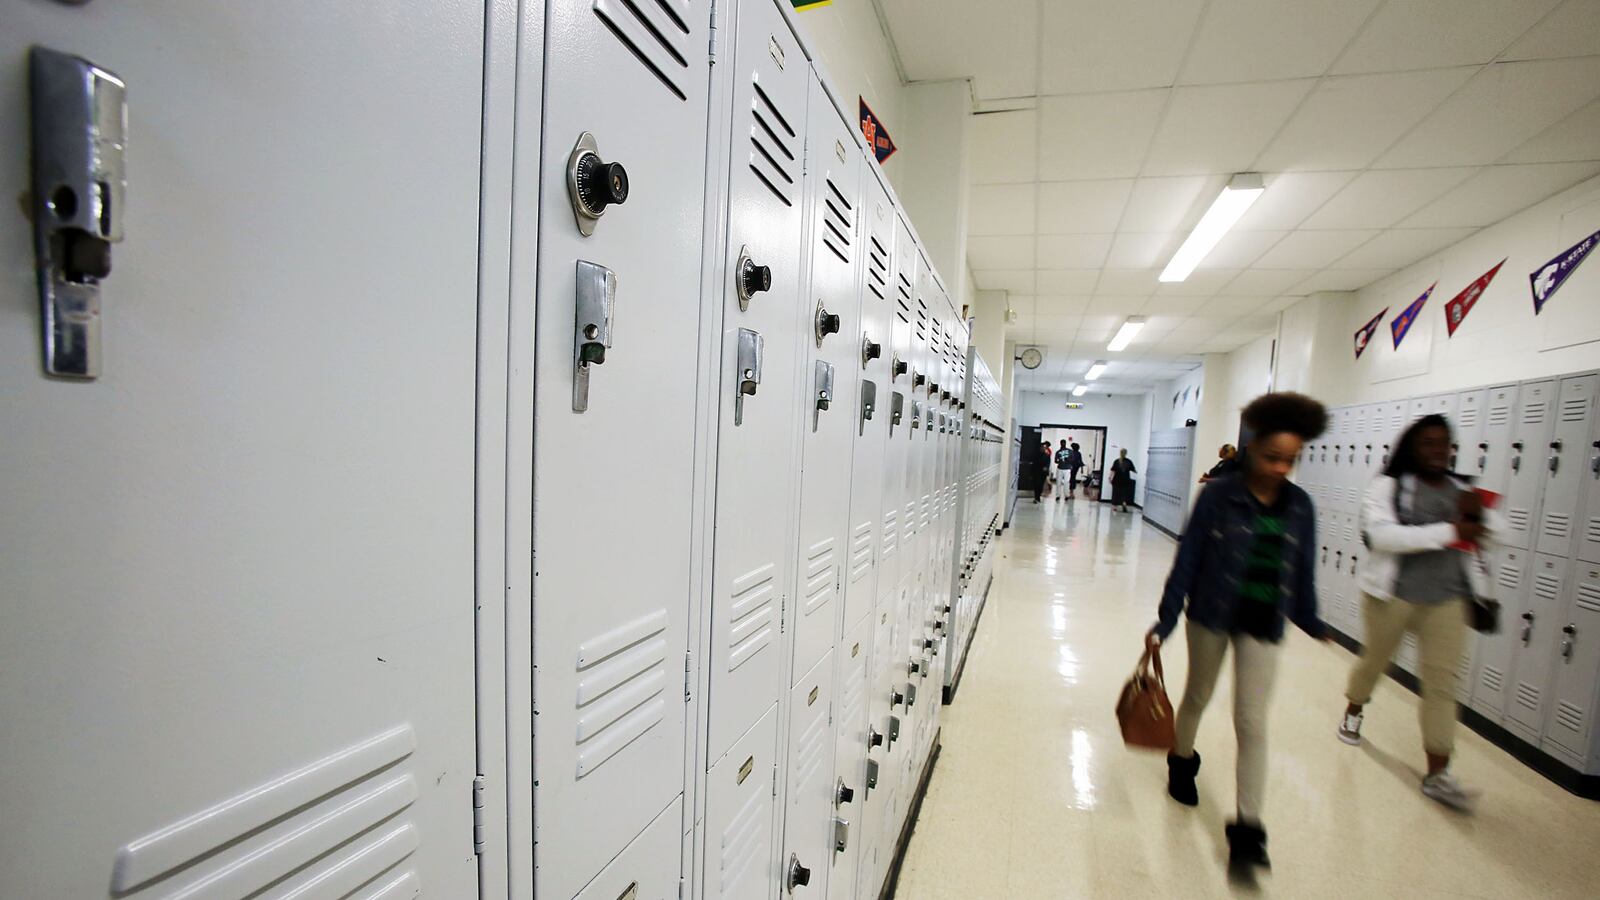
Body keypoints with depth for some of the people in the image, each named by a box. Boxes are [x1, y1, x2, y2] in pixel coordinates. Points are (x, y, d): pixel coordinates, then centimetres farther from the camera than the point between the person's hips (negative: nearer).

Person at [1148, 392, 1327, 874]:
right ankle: (1182, 762, 44)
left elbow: (1303, 569, 10)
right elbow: (1187, 559, -10)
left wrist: (1310, 621, 16)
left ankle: (1247, 830, 10)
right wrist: (1166, 620, -11)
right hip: (1211, 615, -2)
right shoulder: (1218, 495, -12)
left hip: (1263, 624, 2)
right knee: (1198, 695, 17)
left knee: (1252, 722, 2)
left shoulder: (1299, 505, -1)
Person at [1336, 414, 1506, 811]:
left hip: (1448, 600, 4)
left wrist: (1479, 515, -16)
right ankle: (1353, 711, 43)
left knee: (1442, 681, 1)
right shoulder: (1388, 486, -8)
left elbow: (1498, 534, 5)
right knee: (1375, 659, 15)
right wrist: (1448, 531, -27)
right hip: (1393, 595, -3)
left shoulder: (1462, 490, 8)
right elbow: (1381, 534, -22)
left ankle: (1437, 774, 7)